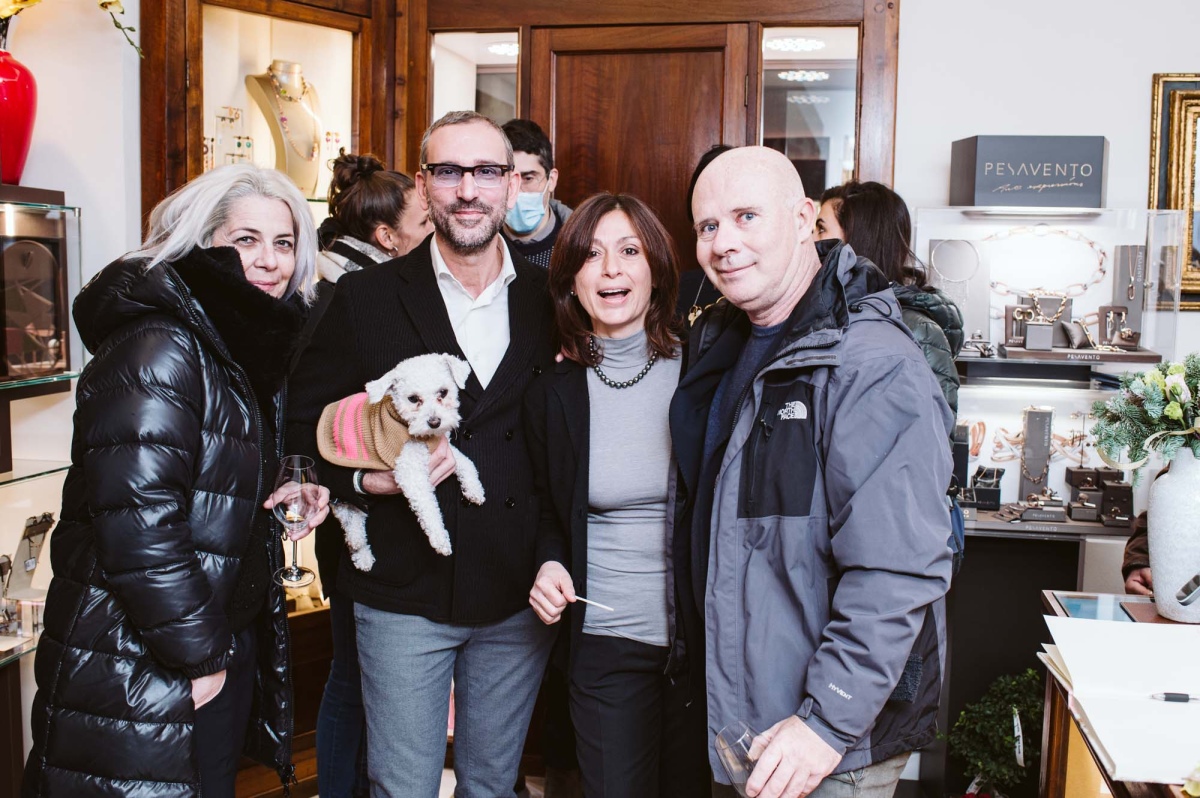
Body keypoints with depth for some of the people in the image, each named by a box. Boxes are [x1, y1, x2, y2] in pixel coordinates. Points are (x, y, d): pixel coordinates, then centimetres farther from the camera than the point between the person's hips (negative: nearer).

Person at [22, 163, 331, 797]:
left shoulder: (253, 345, 8)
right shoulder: (157, 350, -20)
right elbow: (137, 522, -27)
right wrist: (198, 655, -19)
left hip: (229, 646, 9)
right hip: (142, 675, -9)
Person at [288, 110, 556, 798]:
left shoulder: (551, 299, 1)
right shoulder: (365, 298, -4)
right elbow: (306, 423, 1)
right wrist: (365, 479, -17)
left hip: (519, 597, 2)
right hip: (404, 593, -2)